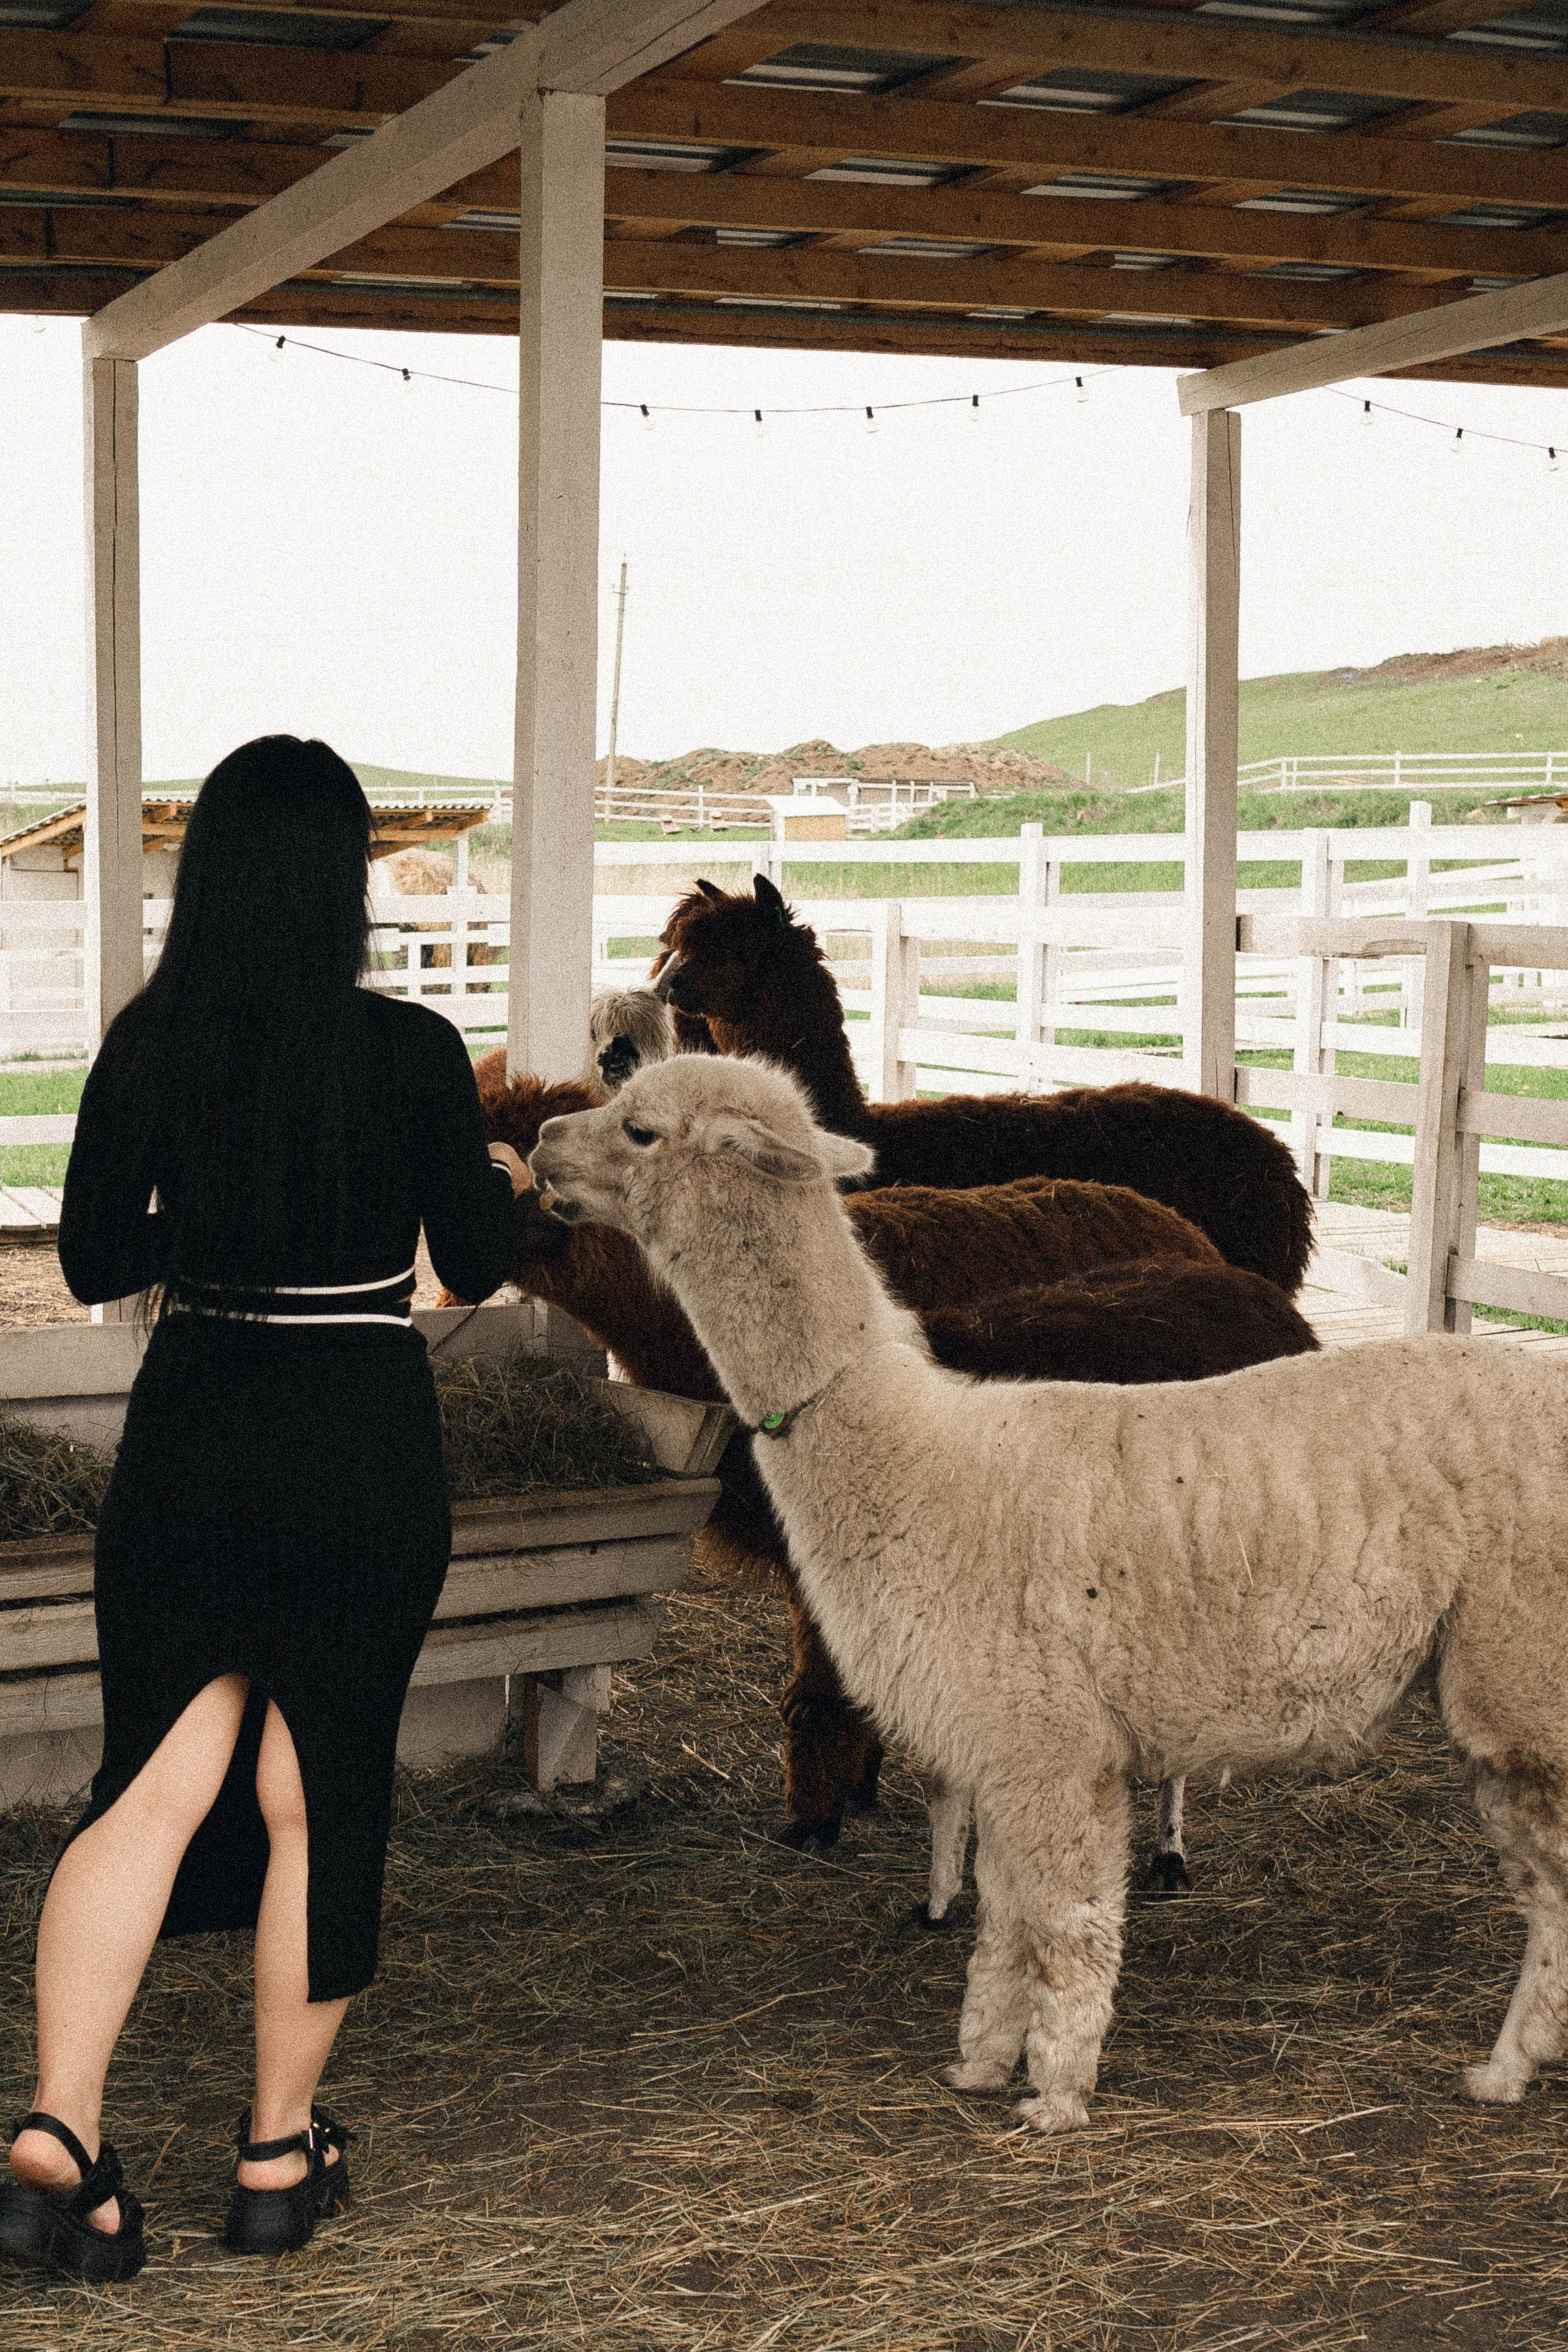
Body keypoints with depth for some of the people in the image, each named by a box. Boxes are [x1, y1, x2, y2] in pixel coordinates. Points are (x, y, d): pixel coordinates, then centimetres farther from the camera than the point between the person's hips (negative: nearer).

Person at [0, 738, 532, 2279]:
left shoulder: (149, 1043, -4)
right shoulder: (411, 1052, -11)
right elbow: (474, 1266, 0)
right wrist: (501, 1186, 21)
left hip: (189, 1441, 2)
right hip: (363, 1456, -2)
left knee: (154, 1784, 5)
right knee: (313, 1799, 10)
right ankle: (280, 2155, 22)